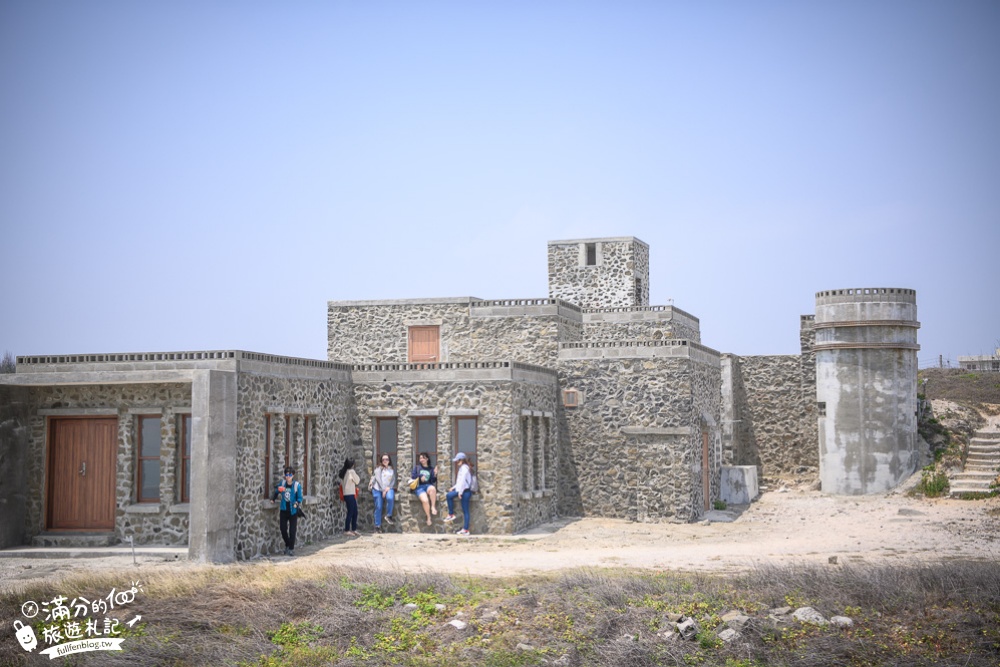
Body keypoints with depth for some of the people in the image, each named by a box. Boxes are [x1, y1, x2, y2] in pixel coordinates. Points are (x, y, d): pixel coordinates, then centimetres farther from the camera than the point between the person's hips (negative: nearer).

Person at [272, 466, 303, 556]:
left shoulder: (297, 485, -10)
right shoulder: (282, 483, -1)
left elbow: (299, 498, -6)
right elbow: (277, 491, 18)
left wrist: (297, 503, -24)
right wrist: (273, 498, 5)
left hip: (293, 511, -3)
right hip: (284, 510, 3)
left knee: (292, 531, -2)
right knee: (283, 529, 4)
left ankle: (291, 549, 10)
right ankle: (287, 545, 28)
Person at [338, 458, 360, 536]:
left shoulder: (343, 472, 10)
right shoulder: (351, 472, -13)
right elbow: (358, 481, -6)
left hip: (346, 494, 8)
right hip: (350, 494, -8)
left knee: (355, 512, 13)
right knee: (350, 512, -3)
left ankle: (354, 530, 17)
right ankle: (347, 530, 0)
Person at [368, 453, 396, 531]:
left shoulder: (392, 470, 14)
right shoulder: (378, 470, 6)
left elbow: (393, 481, 9)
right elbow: (378, 479, -4)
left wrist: (388, 488, -8)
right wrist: (383, 490, -13)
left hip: (388, 489, 1)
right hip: (378, 489, -1)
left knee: (390, 498, -32)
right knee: (378, 507, -7)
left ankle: (388, 516, -14)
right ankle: (377, 526, 0)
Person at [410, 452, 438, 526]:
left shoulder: (431, 469, 17)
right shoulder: (417, 467, 16)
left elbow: (433, 481, 9)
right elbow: (412, 476, 7)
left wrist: (435, 474, -9)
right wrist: (420, 477, -8)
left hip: (428, 485, 1)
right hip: (419, 487, -1)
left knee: (433, 488, -40)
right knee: (425, 500, -32)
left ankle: (433, 507, -28)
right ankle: (428, 517, -14)